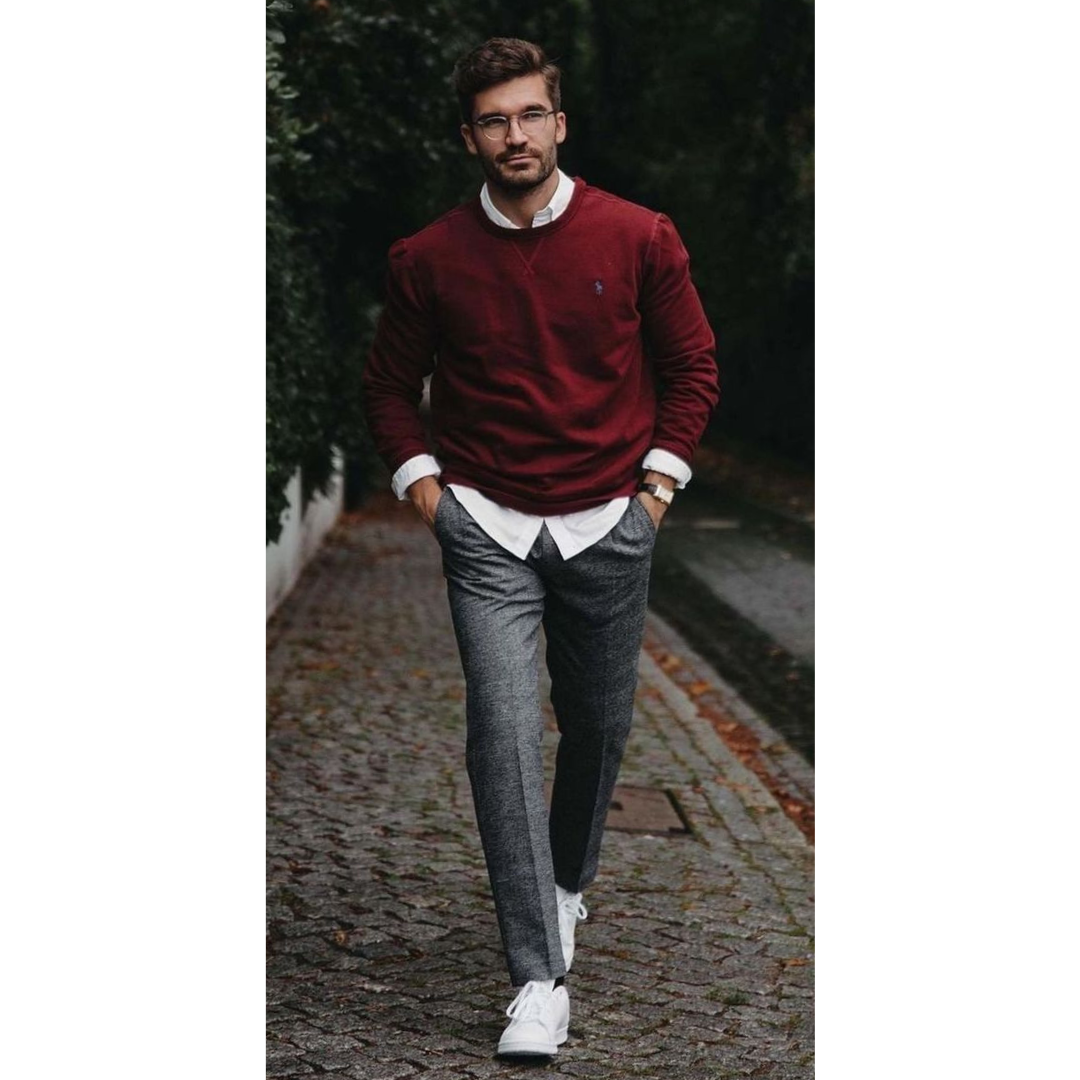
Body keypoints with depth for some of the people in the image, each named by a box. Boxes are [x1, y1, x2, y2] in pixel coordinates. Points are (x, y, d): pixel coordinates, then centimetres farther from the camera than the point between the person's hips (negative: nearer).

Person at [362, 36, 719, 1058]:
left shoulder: (639, 238, -3)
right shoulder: (428, 260, -2)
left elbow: (692, 365, 8)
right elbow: (389, 385, 11)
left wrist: (657, 481, 1)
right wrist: (421, 485, 0)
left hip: (607, 529, 1)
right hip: (487, 532, -1)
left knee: (598, 726, 13)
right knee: (504, 731, -13)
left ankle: (566, 885, 43)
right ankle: (538, 980, -10)